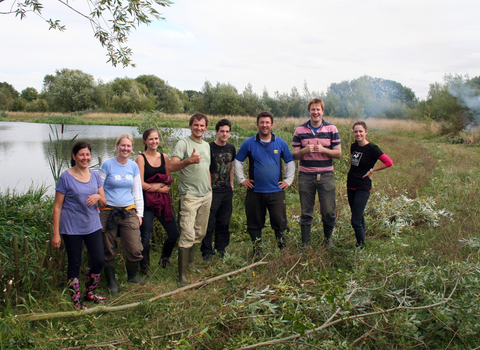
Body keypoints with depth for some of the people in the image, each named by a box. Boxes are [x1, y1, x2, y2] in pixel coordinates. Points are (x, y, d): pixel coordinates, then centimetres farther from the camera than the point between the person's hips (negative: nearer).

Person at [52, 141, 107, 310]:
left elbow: (104, 202, 8)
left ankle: (90, 293, 29)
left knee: (99, 261, 5)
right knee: (74, 264, 6)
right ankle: (76, 300, 22)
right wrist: (56, 233, -9)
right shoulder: (66, 177, -8)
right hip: (72, 228, -4)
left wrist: (98, 197, -17)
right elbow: (57, 207, -7)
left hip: (93, 225, 4)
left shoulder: (95, 176, 5)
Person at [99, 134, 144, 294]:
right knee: (109, 250, 5)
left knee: (135, 249, -1)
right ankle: (111, 280, 24)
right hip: (109, 212, -3)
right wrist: (96, 210, -4)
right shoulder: (107, 165, -3)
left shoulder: (134, 166, 9)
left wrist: (139, 212, 11)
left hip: (129, 212, 3)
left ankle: (133, 275, 25)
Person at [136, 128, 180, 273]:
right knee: (145, 237, -2)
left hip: (163, 201, 4)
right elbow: (141, 184, -10)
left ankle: (164, 258, 32)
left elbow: (169, 180, 8)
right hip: (147, 201, -4)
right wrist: (162, 188, -7)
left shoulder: (164, 157, 9)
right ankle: (144, 267, 21)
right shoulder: (141, 158, -4)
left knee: (174, 234, 4)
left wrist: (158, 185, -11)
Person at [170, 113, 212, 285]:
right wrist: (189, 161, -37)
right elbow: (172, 166, -21)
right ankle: (182, 274, -6)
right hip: (190, 195, -7)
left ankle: (190, 262, 30)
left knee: (200, 233, 13)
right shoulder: (183, 143, -8)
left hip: (206, 195, 7)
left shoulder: (206, 145, 16)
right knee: (188, 235, -11)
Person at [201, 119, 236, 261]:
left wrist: (231, 185, 15)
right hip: (213, 191, -5)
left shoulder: (231, 148, 9)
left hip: (227, 191, 6)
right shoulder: (210, 147, -9)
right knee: (210, 223, -2)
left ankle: (221, 249, 24)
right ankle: (207, 252, 10)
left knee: (224, 222, 12)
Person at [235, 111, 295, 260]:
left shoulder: (280, 143, 5)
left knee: (280, 221, 0)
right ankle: (257, 251, 21)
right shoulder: (249, 143, 2)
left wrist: (288, 180, 7)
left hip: (276, 191, 0)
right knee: (255, 223, 7)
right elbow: (238, 161, 11)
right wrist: (241, 179, 5)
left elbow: (290, 162, 14)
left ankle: (283, 249, 16)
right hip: (255, 191, 0)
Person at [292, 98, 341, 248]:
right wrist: (305, 150, -16)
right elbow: (295, 155, 6)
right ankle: (305, 244, 17)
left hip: (326, 175, 0)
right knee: (306, 213, 5)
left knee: (328, 212, 2)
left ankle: (328, 239, 26)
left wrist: (323, 150, -15)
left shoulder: (332, 129, 4)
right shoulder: (300, 130, 6)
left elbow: (338, 153, 2)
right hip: (306, 176, 0)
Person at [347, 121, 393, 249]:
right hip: (351, 186, 7)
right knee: (359, 217, 16)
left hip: (363, 188, -7)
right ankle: (361, 242, 28)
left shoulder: (372, 148, -12)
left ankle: (361, 246, 6)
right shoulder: (353, 146, 7)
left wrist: (371, 170, -10)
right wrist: (350, 175, 11)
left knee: (355, 221, -9)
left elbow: (389, 162, -16)